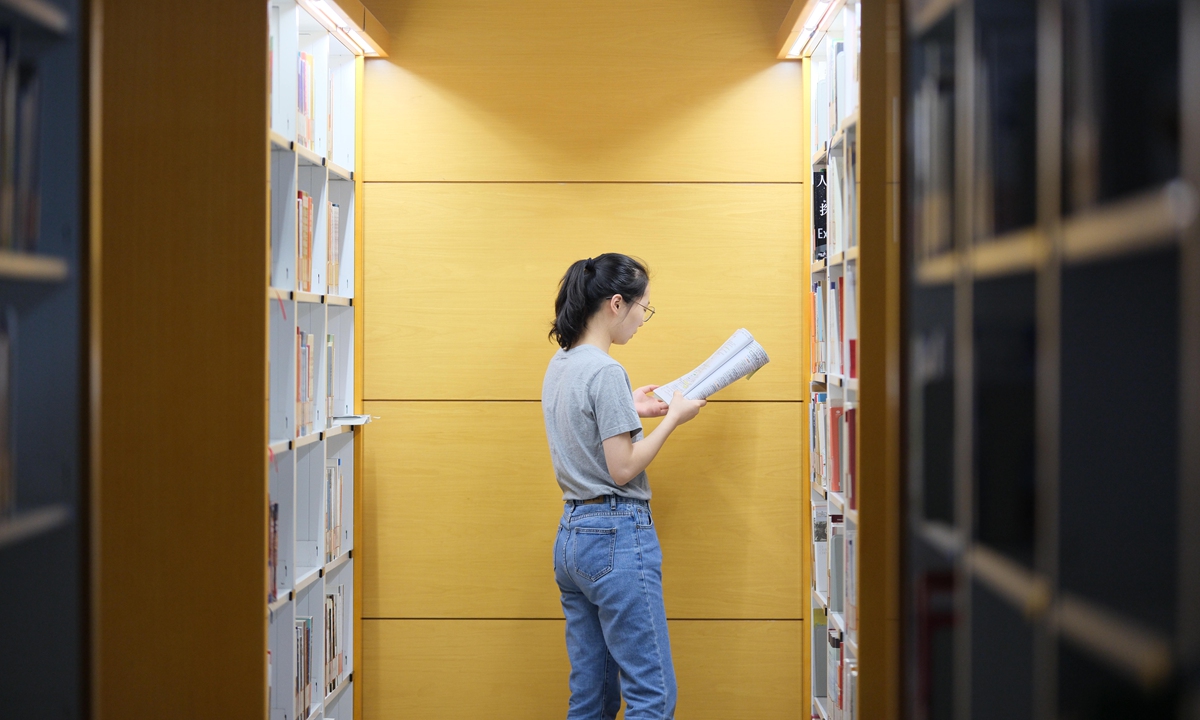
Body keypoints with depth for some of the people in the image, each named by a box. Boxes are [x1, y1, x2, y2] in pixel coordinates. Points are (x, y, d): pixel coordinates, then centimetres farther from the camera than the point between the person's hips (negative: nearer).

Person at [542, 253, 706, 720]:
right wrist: (673, 418, -7)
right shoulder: (606, 372, -15)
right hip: (617, 536, -10)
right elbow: (622, 470, -15)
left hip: (571, 536, 10)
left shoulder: (559, 366, 13)